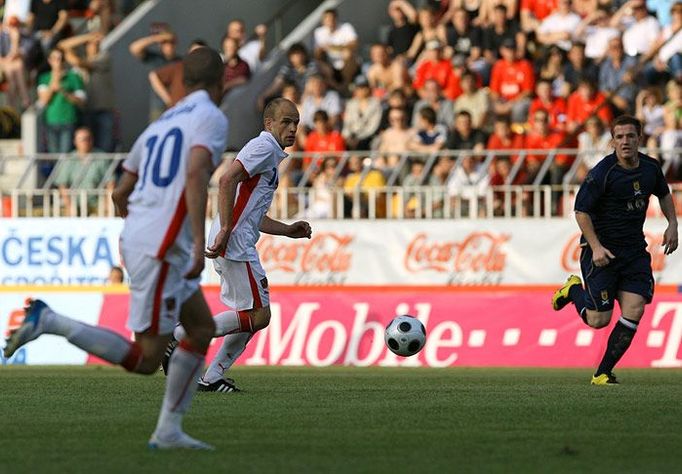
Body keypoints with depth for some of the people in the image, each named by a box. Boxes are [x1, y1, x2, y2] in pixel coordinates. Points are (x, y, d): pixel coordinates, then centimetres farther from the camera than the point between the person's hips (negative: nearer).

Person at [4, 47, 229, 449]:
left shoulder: (159, 125, 20)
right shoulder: (212, 118, -5)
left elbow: (121, 194, 24)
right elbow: (196, 174, -24)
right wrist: (200, 242, -28)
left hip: (137, 239, 9)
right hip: (163, 248, -9)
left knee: (202, 328, 16)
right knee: (145, 360, -7)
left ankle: (169, 430, 12)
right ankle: (49, 322, -12)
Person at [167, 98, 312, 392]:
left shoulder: (271, 154, 25)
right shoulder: (264, 147, -7)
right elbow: (227, 181, -22)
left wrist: (289, 230, 22)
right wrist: (225, 230, -26)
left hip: (232, 245, 10)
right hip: (235, 245, -10)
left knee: (252, 316, 13)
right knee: (259, 316, -10)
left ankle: (211, 378, 10)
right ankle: (178, 337, -12)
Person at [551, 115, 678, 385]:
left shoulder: (651, 168, 3)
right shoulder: (603, 172, -15)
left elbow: (664, 194, 25)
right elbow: (581, 210, -12)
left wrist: (672, 224, 11)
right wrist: (596, 247, -20)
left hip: (634, 250, 5)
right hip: (602, 250, -5)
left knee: (634, 310, -9)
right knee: (599, 320, -6)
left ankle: (603, 373, 2)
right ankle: (574, 290, 28)